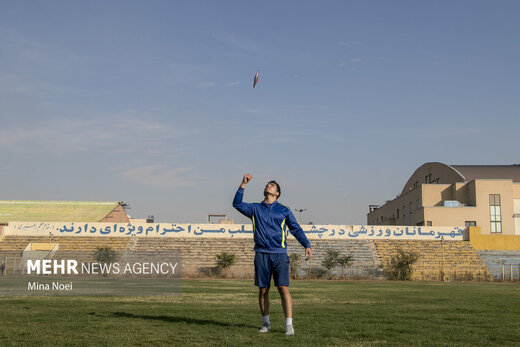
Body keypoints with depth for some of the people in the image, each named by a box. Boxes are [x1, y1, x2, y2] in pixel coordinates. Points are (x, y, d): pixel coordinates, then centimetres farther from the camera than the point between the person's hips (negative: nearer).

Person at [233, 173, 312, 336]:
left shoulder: (284, 210, 11)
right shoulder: (255, 209, 14)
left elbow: (296, 229, 9)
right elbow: (237, 204, 3)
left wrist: (307, 245, -3)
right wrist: (243, 184, -4)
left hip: (279, 254, -2)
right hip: (261, 254, 2)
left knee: (283, 288, -10)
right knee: (263, 290, 5)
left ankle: (289, 324, -7)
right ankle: (266, 323, 18)